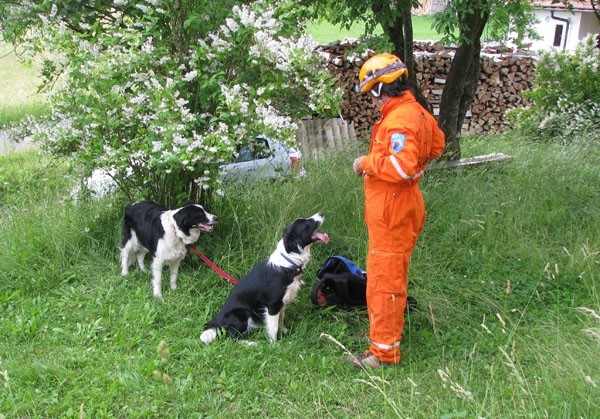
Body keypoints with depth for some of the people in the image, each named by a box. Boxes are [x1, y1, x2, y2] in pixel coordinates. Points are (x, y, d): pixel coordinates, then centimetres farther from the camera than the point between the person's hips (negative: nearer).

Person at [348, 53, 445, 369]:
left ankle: (384, 351, 6)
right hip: (398, 209, 11)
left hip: (392, 213, -11)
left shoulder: (399, 120, -23)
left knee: (385, 280, -3)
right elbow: (436, 144, 26)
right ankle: (388, 330, 38)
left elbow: (402, 166, -33)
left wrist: (367, 162, -20)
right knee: (390, 276, 22)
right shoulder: (417, 112, 10)